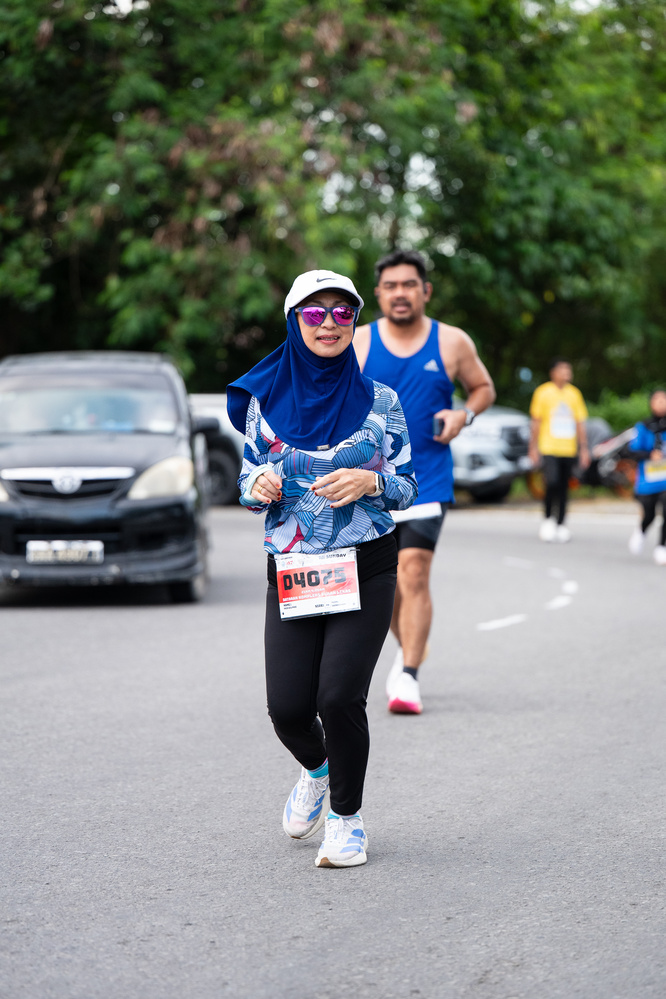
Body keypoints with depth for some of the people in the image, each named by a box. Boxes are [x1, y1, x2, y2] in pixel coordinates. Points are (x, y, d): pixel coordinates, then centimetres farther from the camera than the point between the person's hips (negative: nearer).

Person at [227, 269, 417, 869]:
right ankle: (316, 770, 32)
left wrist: (369, 481, -15)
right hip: (291, 570, 2)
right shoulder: (265, 398, 6)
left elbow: (408, 486, 6)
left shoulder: (378, 402, 3)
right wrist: (259, 488, -11)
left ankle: (346, 817, 12)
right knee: (287, 706, -5)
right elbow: (250, 483, 12)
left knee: (340, 696, -13)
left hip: (365, 570, -2)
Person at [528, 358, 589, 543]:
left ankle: (561, 524, 11)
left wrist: (584, 449, 9)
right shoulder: (543, 392, 1)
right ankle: (548, 519, -1)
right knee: (552, 482, -19)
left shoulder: (574, 393, 11)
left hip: (568, 449, 4)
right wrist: (533, 448, -3)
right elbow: (535, 422, 2)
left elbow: (580, 424, 14)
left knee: (563, 487, 4)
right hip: (549, 448, -4)